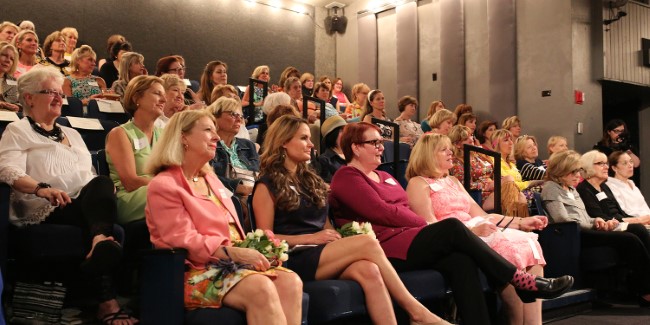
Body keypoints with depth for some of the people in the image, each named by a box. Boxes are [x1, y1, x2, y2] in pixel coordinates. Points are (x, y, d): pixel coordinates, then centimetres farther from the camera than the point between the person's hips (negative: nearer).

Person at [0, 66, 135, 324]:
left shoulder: (72, 134, 31)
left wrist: (103, 190, 1)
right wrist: (42, 189, -30)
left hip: (86, 204, 6)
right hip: (47, 211, -5)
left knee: (102, 184, -30)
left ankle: (100, 241, -52)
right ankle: (106, 300, -43)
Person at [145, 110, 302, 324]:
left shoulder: (211, 179, 25)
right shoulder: (163, 186, -3)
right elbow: (183, 241, -13)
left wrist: (250, 250, -1)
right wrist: (234, 253, -22)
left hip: (232, 262, 8)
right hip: (198, 270, -7)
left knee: (290, 282, -22)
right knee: (261, 289, -34)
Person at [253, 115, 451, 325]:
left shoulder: (310, 180, 23)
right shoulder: (267, 186, 2)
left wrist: (338, 239, 1)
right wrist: (311, 238, -12)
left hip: (324, 254, 6)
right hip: (295, 259, -6)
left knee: (368, 271, -29)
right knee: (368, 243, -26)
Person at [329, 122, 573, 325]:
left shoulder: (384, 176, 25)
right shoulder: (346, 178, -2)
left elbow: (404, 211, 16)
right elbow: (383, 213, -12)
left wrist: (429, 229, -4)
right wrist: (427, 225, -5)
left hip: (406, 237, 8)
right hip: (384, 249, -8)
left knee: (460, 260, -22)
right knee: (452, 228, -24)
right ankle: (522, 281, -18)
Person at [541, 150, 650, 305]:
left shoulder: (572, 189, 29)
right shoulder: (551, 188, 1)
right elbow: (562, 218, -12)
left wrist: (596, 221, 2)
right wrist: (593, 224, -3)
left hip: (584, 231, 9)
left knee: (632, 239, -16)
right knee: (630, 240, -22)